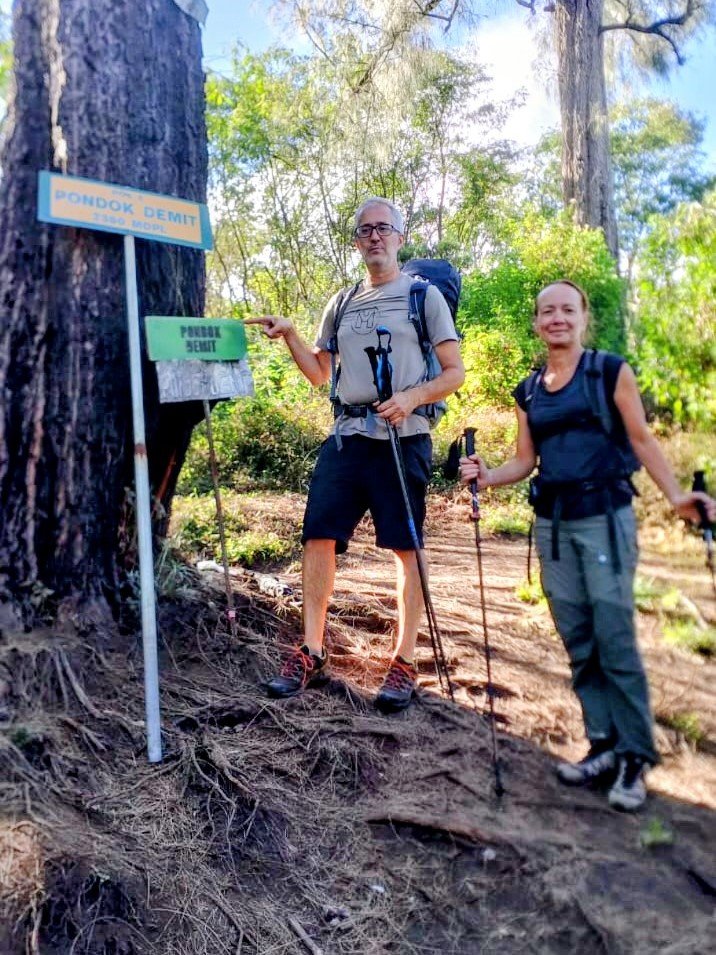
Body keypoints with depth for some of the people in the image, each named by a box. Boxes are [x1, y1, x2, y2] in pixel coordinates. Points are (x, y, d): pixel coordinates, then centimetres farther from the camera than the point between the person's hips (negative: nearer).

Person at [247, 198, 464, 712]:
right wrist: (289, 335, 7)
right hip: (346, 435, 5)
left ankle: (405, 662, 9)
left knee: (406, 549, -1)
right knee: (319, 536, -1)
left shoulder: (424, 294, 6)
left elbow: (455, 372, 1)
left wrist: (411, 398, -16)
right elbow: (320, 373, 23)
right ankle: (311, 653, 11)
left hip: (402, 438, -4)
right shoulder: (341, 304, 19)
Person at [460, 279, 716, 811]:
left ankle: (634, 757, 8)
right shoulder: (528, 391, 13)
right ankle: (604, 747, 17)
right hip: (552, 523, 5)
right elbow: (525, 461, 13)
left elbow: (641, 439, -2)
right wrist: (486, 476, -5)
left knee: (614, 637, -5)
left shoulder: (611, 371, 1)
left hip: (604, 516, -5)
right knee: (577, 641, 7)